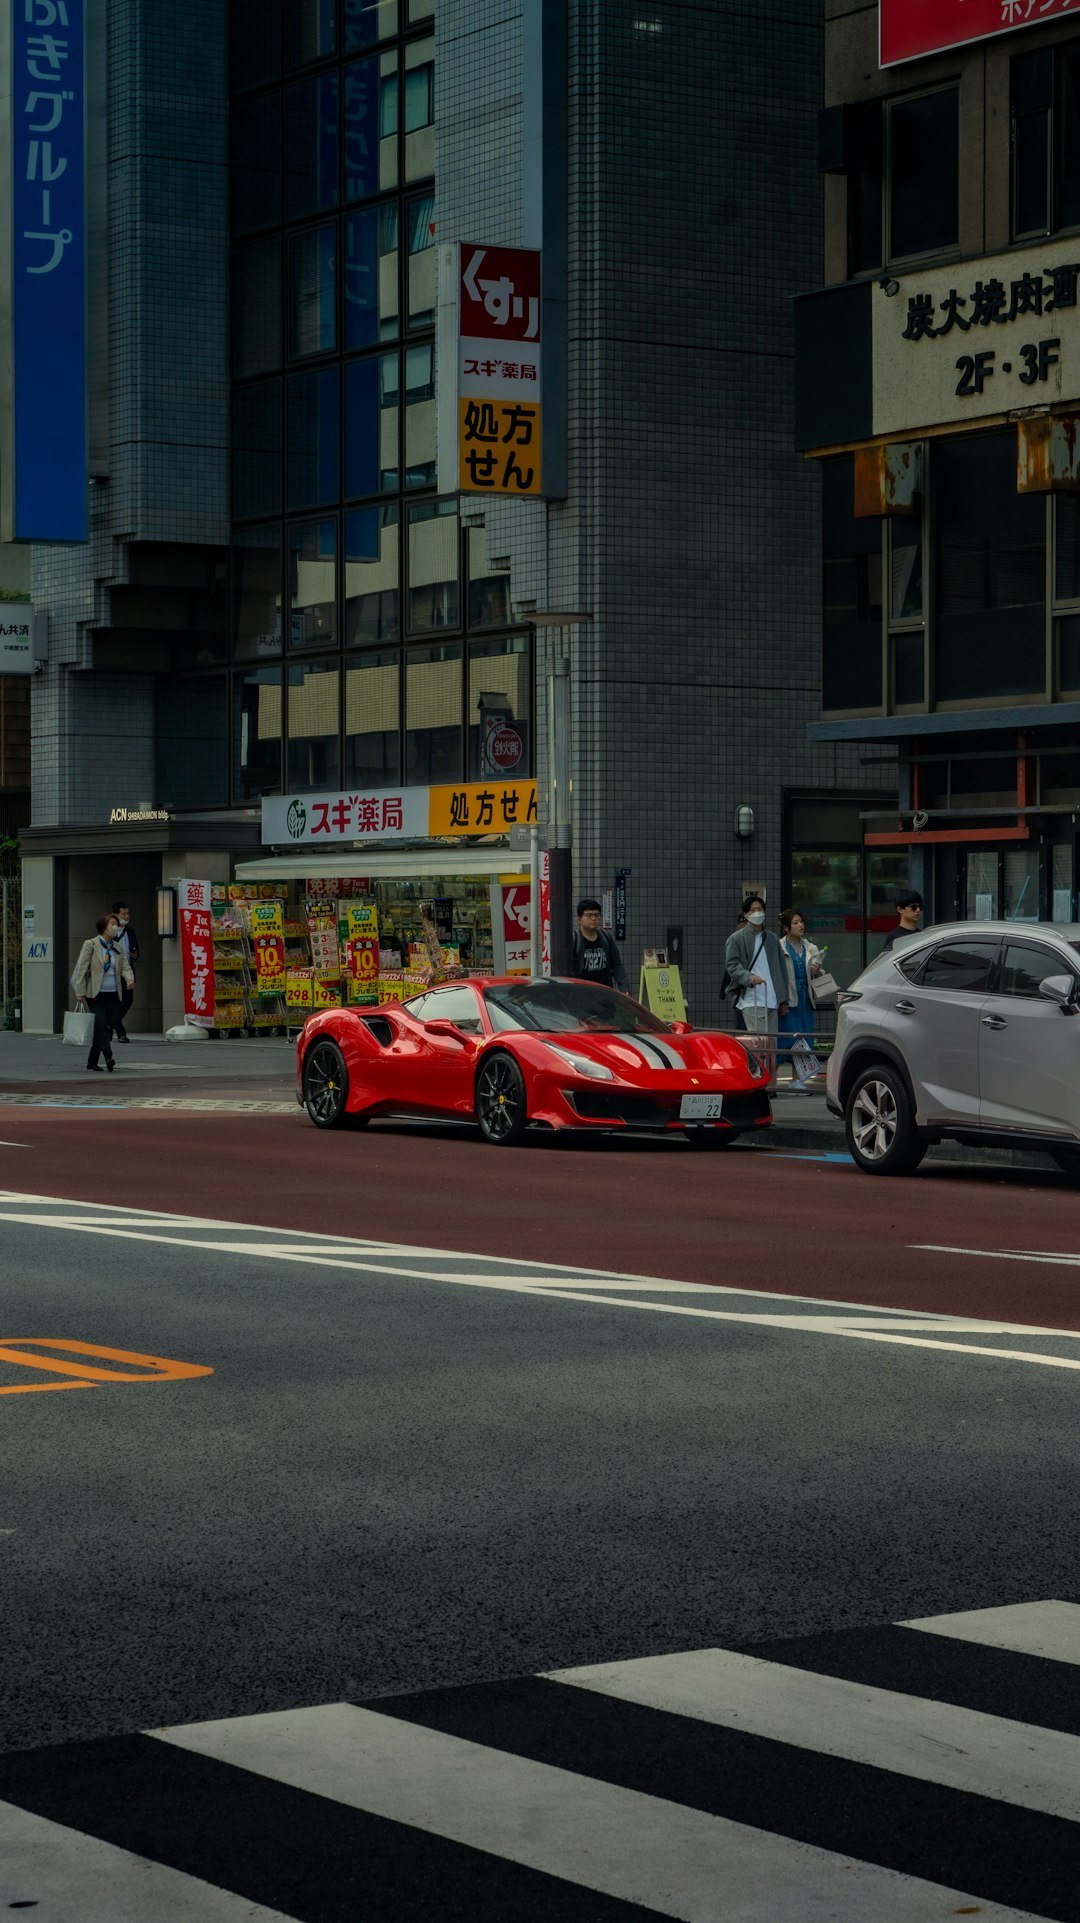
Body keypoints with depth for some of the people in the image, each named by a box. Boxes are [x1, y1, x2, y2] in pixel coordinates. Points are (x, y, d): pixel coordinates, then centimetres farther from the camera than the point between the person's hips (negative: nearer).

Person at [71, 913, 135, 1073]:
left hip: (112, 994, 5)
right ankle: (108, 1057, -21)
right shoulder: (90, 945, -3)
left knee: (106, 1027, 5)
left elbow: (125, 966, 9)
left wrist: (129, 978, -14)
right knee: (102, 1025, -14)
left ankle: (92, 1062, 15)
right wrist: (80, 992, -10)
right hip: (95, 994, -5)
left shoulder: (117, 947, 13)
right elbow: (81, 969, -5)